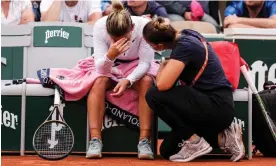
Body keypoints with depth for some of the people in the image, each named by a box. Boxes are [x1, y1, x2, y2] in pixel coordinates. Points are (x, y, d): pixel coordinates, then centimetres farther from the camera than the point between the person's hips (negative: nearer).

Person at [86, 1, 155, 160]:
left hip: (137, 68, 0)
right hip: (110, 67, 0)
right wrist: (110, 56, -49)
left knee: (147, 82, -30)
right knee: (99, 82, -30)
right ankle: (95, 140, -29)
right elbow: (101, 70, -27)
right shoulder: (100, 27, -29)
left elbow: (145, 63, -23)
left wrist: (128, 81, -40)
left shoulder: (144, 26, -30)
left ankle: (144, 140, -27)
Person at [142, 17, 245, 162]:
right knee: (167, 150, 13)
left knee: (154, 96, -19)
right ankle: (221, 138, 10)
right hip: (217, 106, 10)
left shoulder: (184, 46, -22)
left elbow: (162, 85, -30)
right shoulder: (186, 35, 6)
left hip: (217, 107, -10)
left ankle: (194, 141, -10)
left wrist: (161, 68, -9)